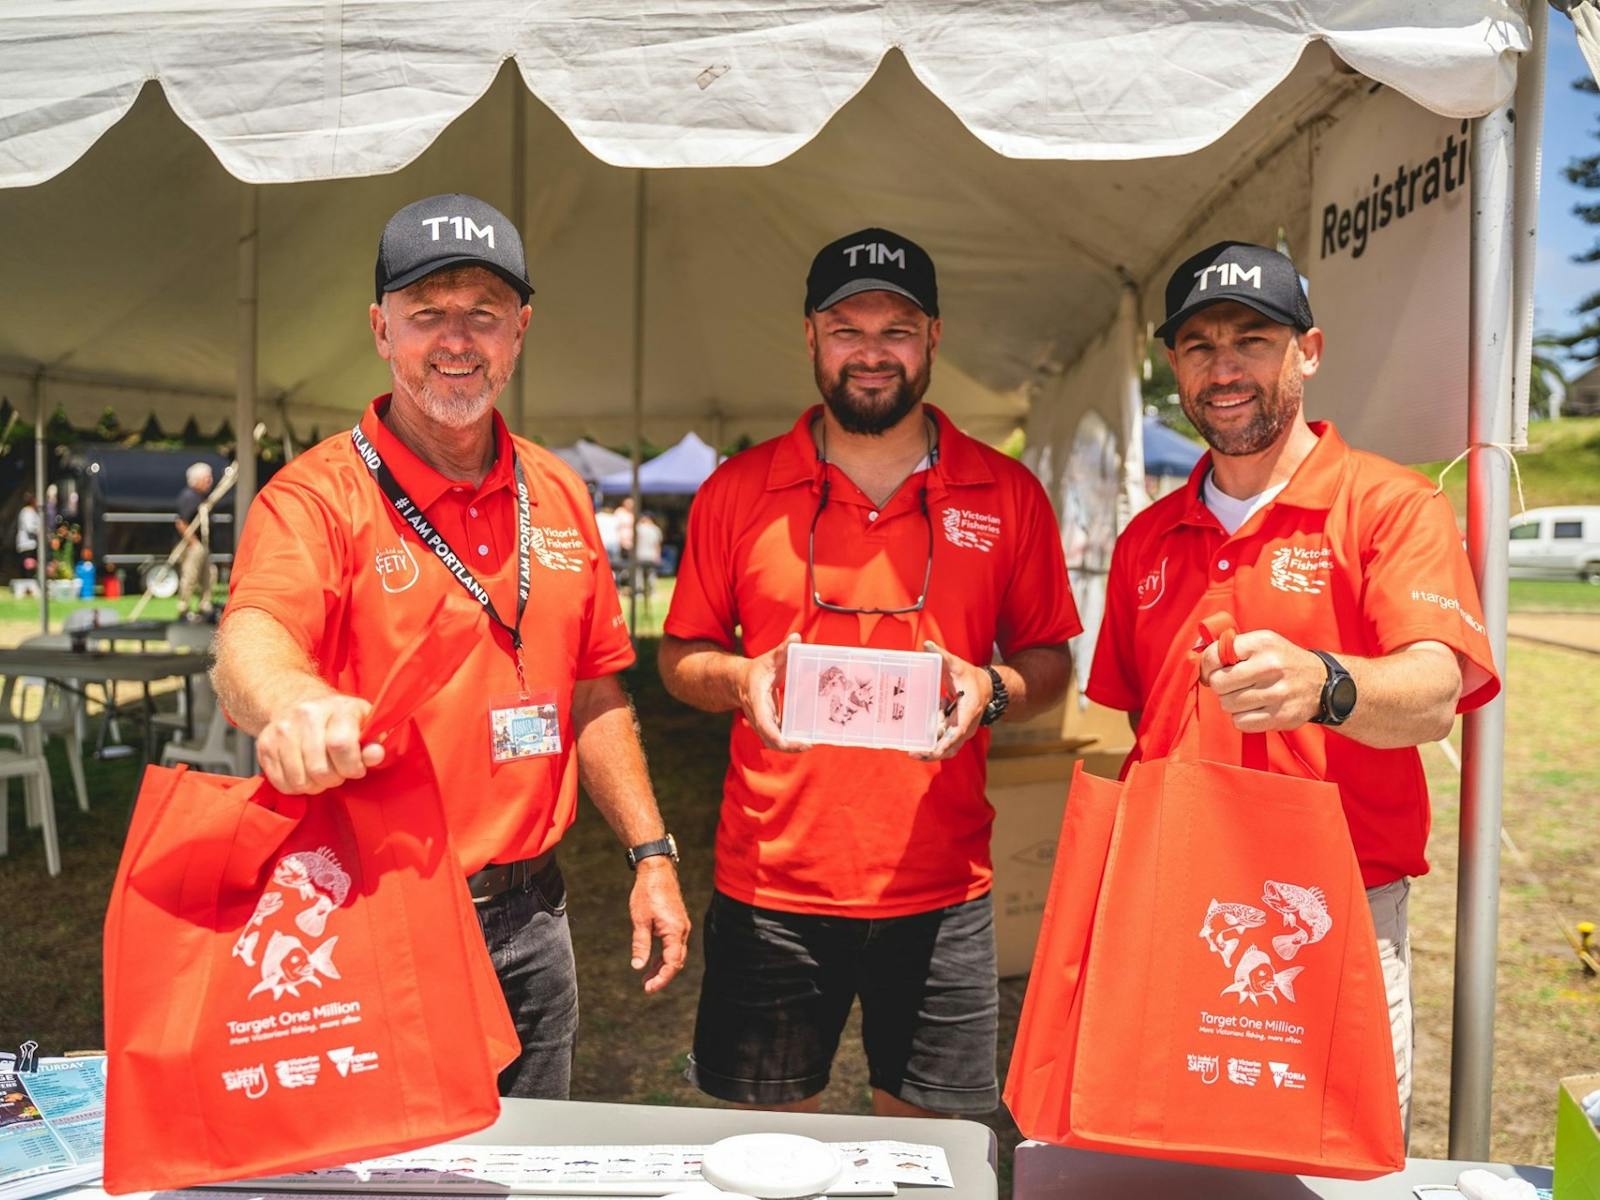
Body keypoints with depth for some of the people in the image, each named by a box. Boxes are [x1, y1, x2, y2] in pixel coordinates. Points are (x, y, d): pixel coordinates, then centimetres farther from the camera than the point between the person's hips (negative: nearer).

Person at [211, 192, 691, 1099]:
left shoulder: (558, 495, 7)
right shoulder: (319, 495, -10)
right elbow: (251, 637, -29)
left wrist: (651, 853, 7)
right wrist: (297, 703, -52)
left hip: (530, 913, 5)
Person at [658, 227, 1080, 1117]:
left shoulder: (1007, 494, 3)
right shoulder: (739, 491, 3)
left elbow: (1052, 663, 8)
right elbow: (681, 658, 8)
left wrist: (991, 691, -13)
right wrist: (740, 680, -13)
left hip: (940, 891, 0)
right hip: (770, 884, 0)